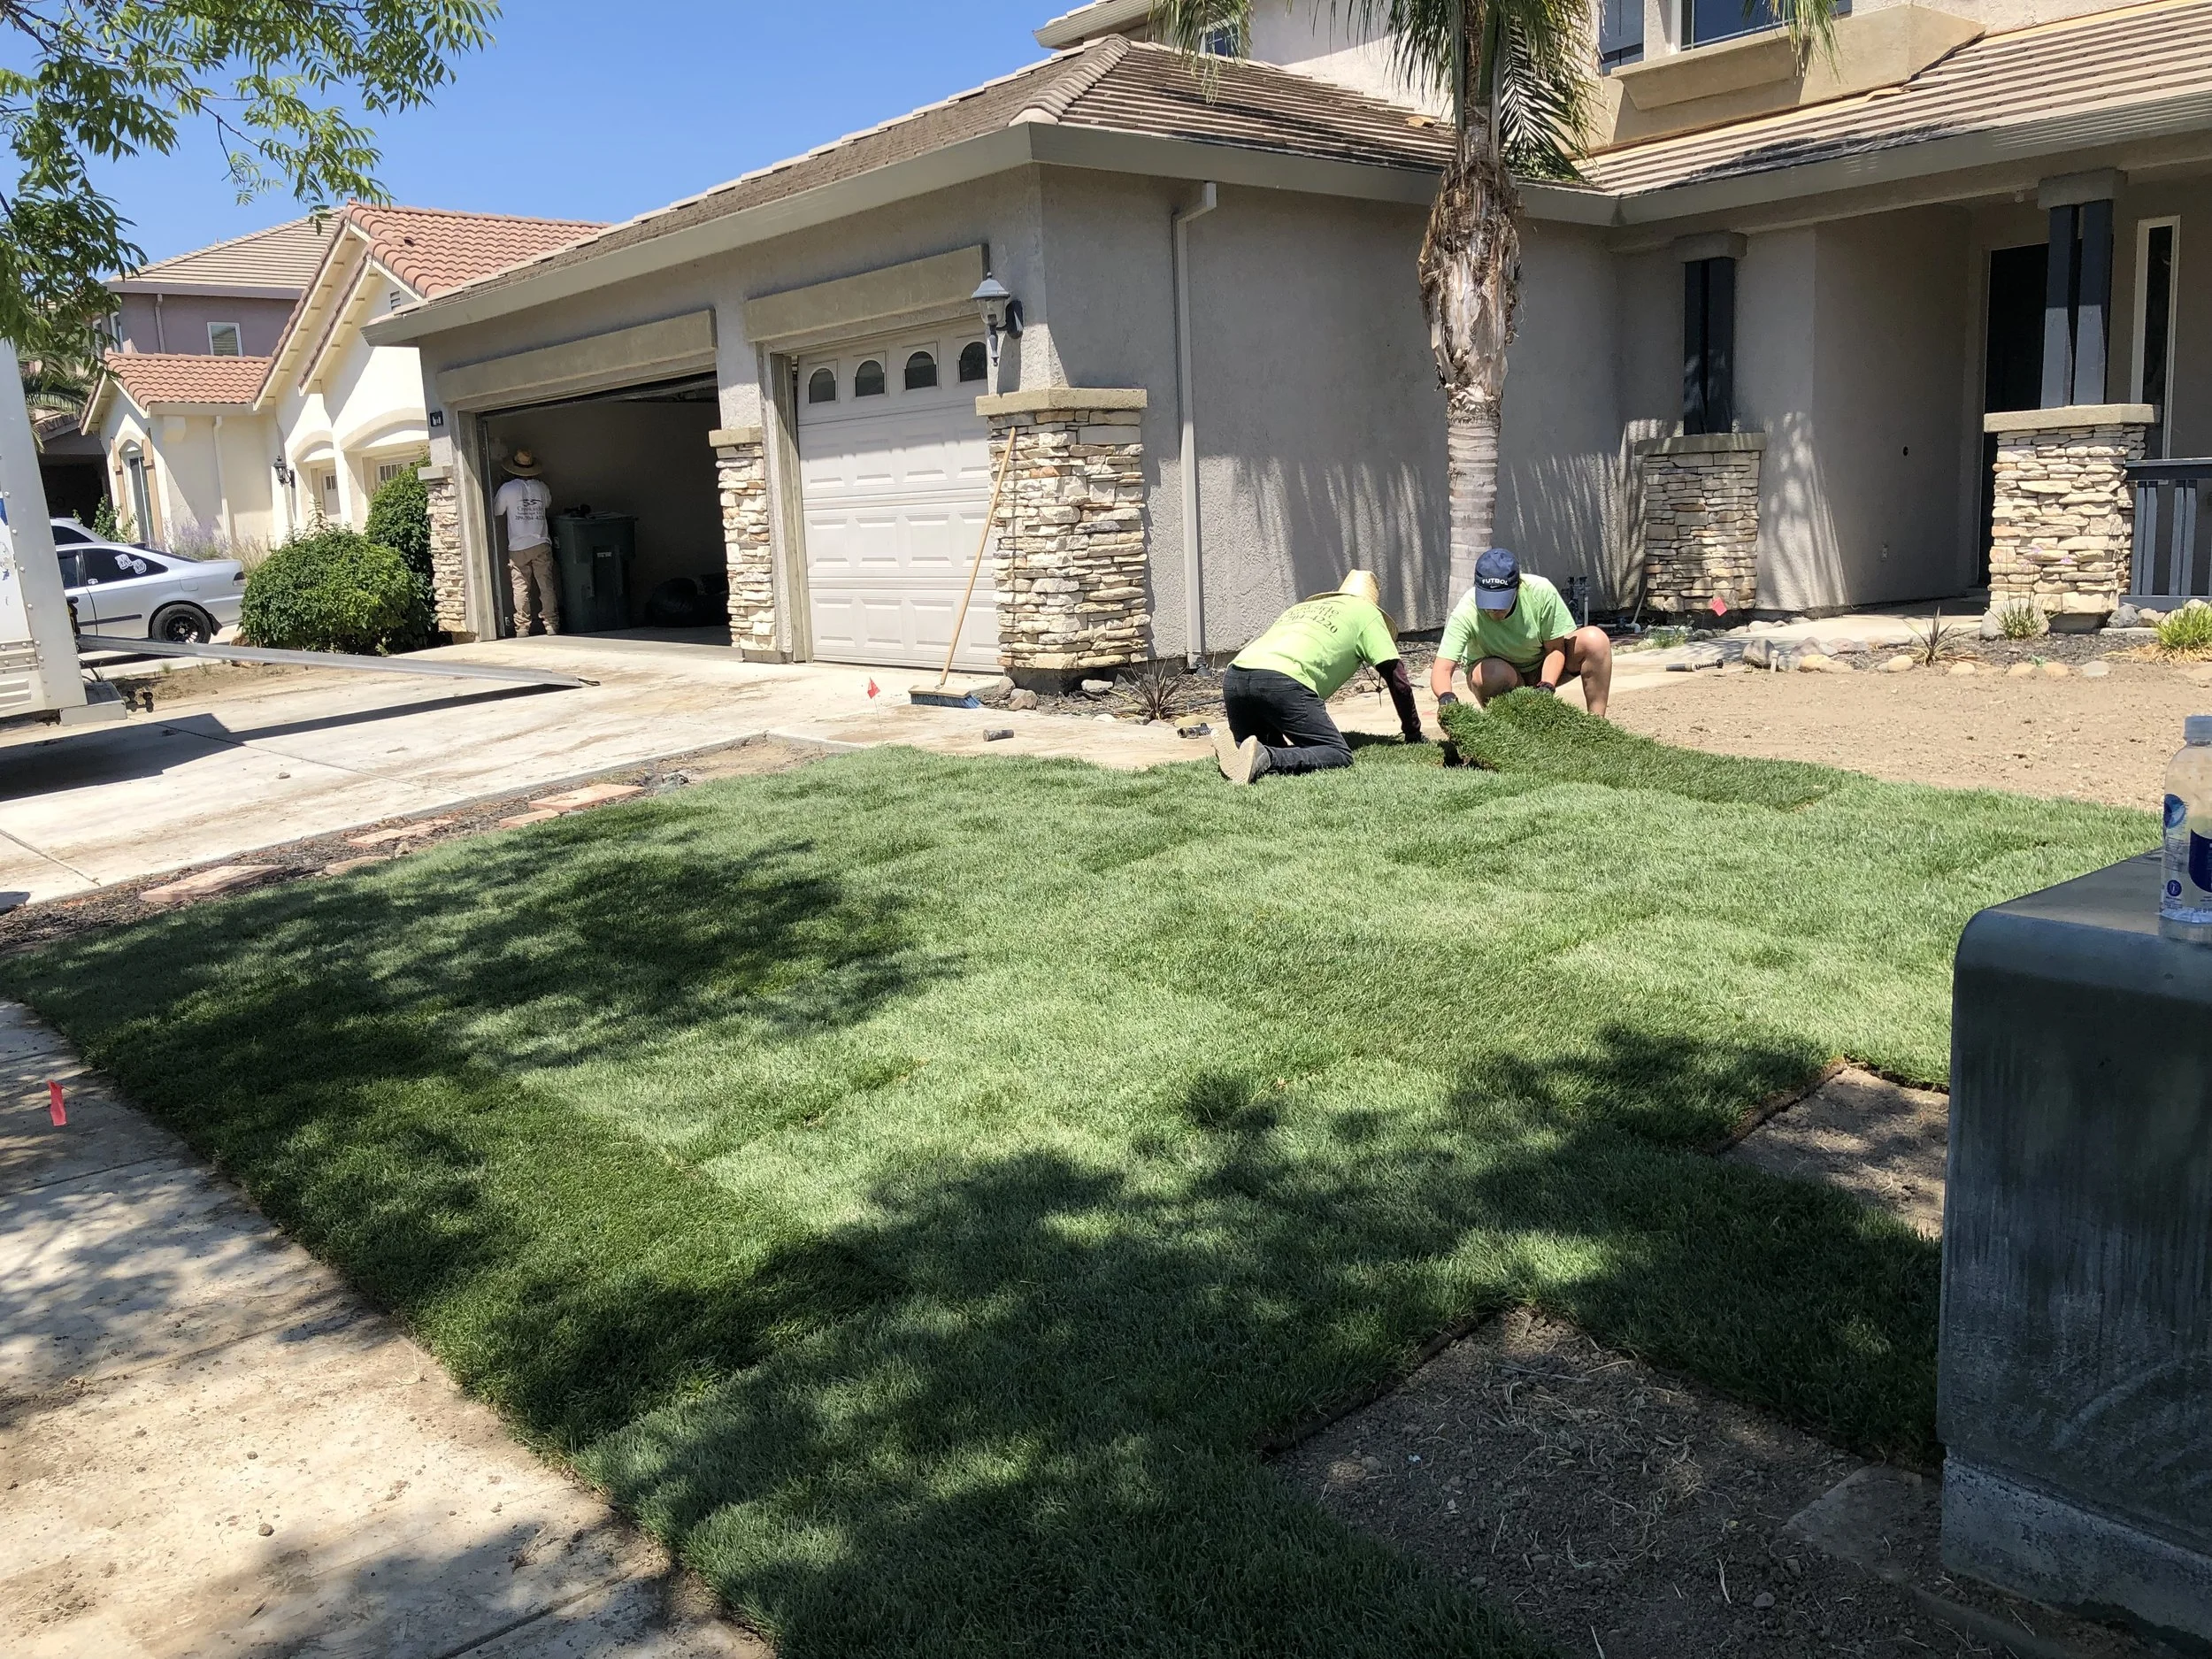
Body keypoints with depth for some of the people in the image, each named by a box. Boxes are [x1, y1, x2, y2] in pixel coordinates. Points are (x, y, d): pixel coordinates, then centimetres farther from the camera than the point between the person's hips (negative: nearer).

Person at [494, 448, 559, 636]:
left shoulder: (507, 489, -5)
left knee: (521, 588, 2)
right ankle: (552, 625, 2)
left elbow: (496, 511, 7)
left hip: (518, 548, -2)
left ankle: (522, 628, 1)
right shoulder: (540, 487, 4)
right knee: (546, 586, 3)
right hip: (541, 545, 2)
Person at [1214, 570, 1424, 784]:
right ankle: (1265, 758, -24)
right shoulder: (1366, 612, 23)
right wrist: (1413, 734, 31)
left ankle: (1235, 749, -6)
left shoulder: (1301, 607, 38)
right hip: (1281, 681, -7)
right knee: (1339, 755, -2)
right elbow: (1397, 678, 20)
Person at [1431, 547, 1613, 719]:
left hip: (1543, 667, 2)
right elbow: (1441, 670, -36)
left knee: (1595, 639, -24)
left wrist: (1547, 687, -31)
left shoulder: (1541, 592, -27)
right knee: (1493, 675, -39)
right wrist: (1446, 697, -58)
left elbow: (1555, 649, -14)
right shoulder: (1466, 613, -30)